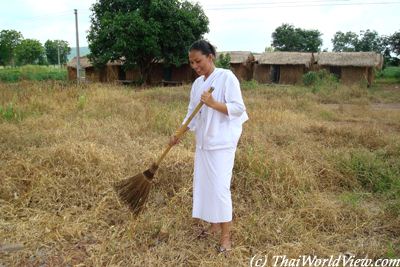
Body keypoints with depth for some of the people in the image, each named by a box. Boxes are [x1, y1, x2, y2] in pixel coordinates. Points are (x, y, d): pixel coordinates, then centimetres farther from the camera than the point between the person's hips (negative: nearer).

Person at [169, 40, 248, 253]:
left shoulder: (226, 77, -10)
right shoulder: (197, 83, 11)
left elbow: (238, 108, -14)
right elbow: (192, 113, 13)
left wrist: (213, 103, -26)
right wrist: (178, 135, 3)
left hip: (222, 143, -7)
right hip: (203, 142, 7)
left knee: (220, 187, -6)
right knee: (203, 184, 12)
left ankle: (226, 237, 8)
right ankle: (214, 226, 30)